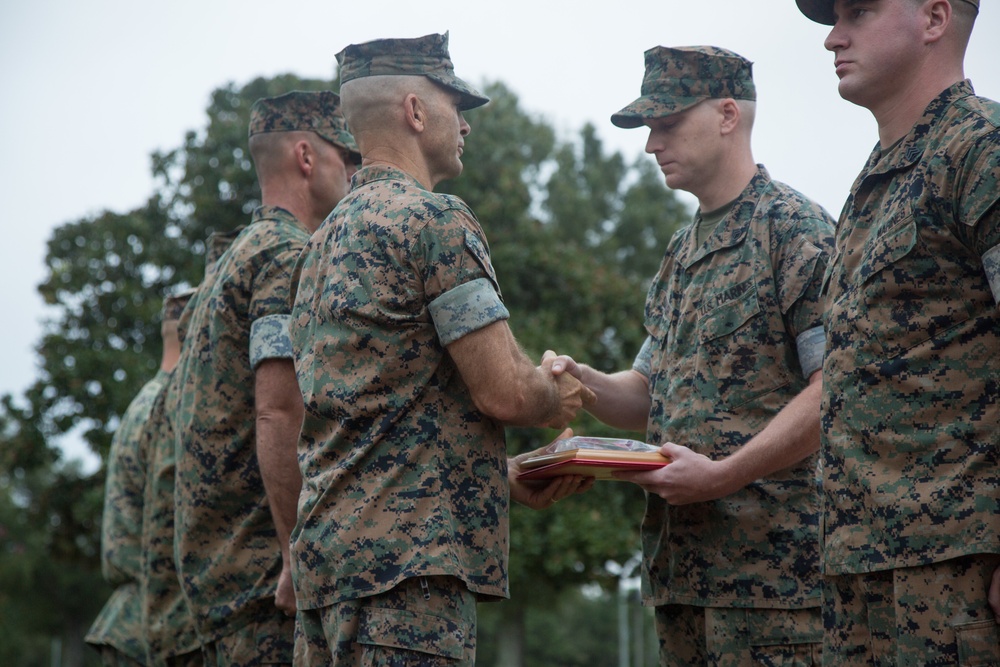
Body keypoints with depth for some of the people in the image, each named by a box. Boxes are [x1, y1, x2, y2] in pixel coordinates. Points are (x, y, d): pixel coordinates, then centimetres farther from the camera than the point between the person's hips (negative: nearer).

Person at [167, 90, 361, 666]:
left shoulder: (234, 261, 21)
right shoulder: (293, 257, -10)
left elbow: (179, 405, 25)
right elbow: (280, 414, -21)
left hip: (214, 564, 10)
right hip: (263, 563, -10)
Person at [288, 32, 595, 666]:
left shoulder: (328, 238, 20)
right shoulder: (436, 217, -8)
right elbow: (503, 391, -14)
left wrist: (507, 476, 21)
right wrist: (559, 398, 7)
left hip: (330, 553, 9)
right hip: (406, 561, -9)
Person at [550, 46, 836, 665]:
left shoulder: (796, 227, -6)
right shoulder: (680, 254, 20)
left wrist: (721, 474, -18)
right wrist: (584, 382, 1)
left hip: (771, 563, -8)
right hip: (679, 564, 8)